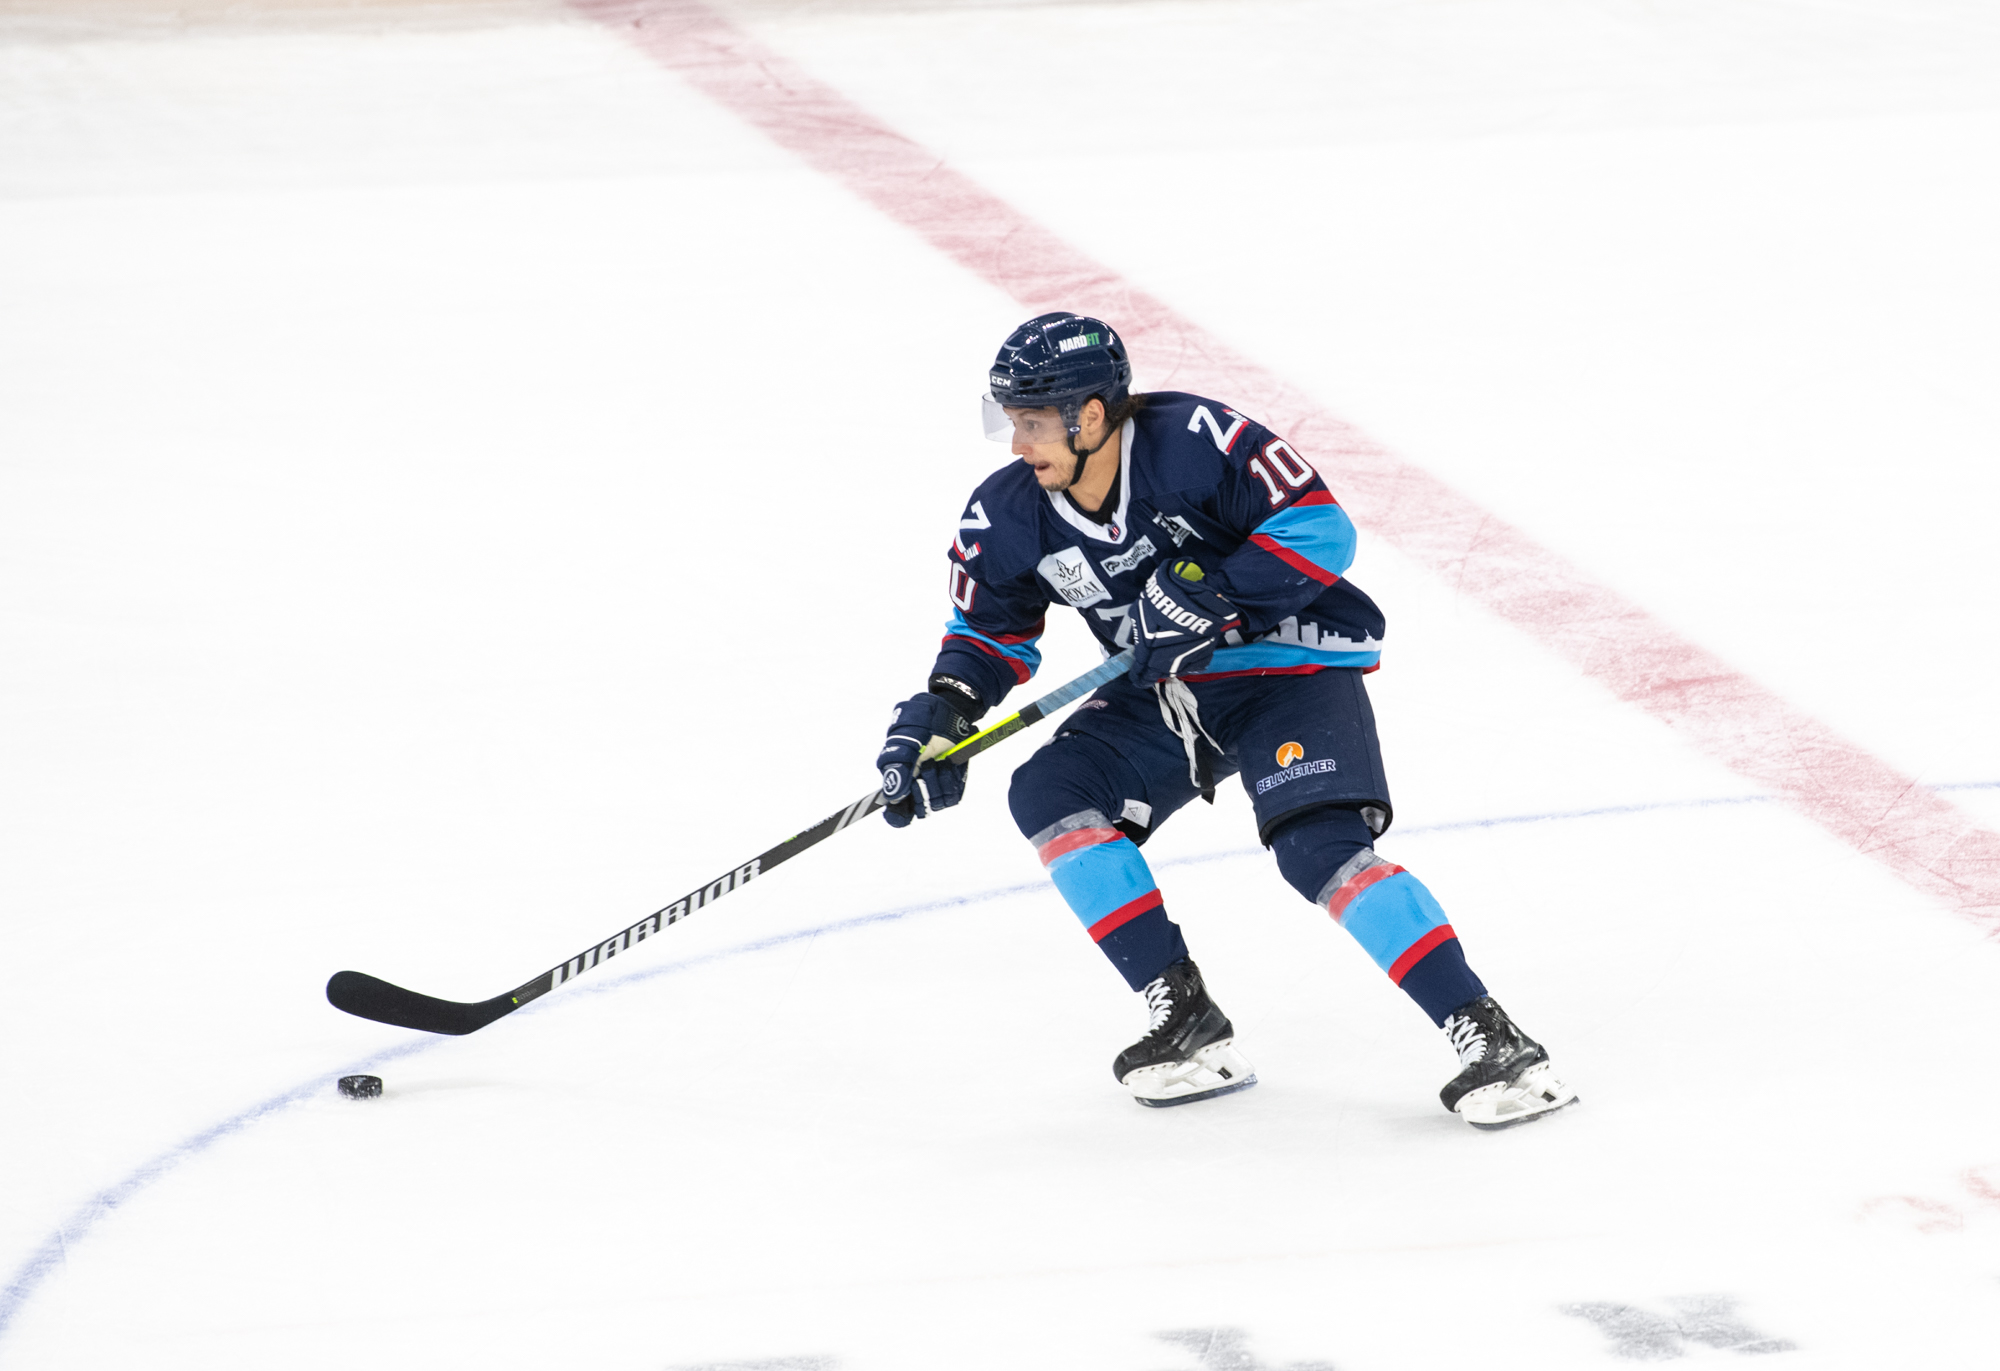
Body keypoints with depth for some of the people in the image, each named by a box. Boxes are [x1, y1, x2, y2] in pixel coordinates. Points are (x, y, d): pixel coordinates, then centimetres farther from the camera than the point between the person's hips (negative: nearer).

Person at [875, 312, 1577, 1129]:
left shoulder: (1195, 442, -25)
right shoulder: (1008, 519, -7)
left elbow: (1321, 528, -24)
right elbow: (990, 630, 9)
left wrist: (1212, 592, -33)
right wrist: (941, 713, -9)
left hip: (1292, 666, -7)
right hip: (1167, 695, 7)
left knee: (1320, 847, -26)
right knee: (1047, 794, -13)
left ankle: (1489, 1038, -24)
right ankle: (1189, 1026, -9)